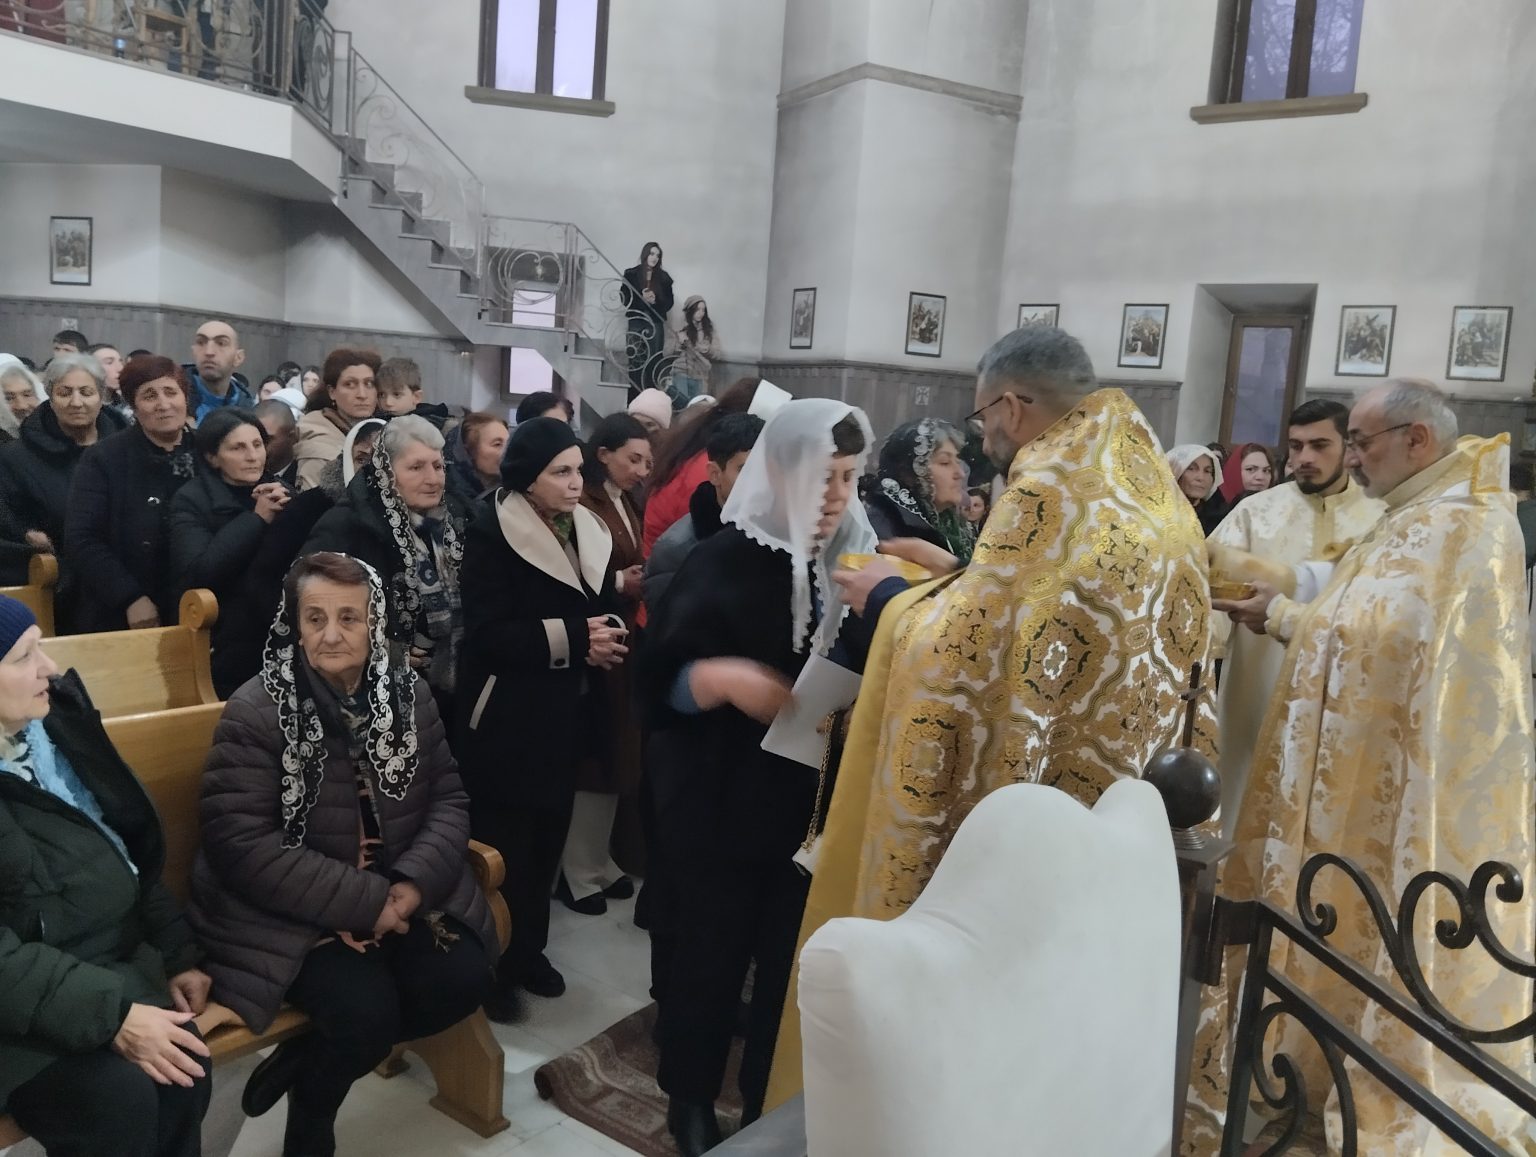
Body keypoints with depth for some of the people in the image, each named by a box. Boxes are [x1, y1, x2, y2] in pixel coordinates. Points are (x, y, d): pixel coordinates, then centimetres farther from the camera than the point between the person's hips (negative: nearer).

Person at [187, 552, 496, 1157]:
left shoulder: (408, 694, 0)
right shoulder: (255, 711, -14)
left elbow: (448, 798, 2)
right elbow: (242, 846, -20)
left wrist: (414, 882, -18)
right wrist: (363, 899, -24)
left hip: (395, 891, 5)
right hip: (286, 910, -5)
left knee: (462, 979, -16)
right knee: (366, 1009, -26)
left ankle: (303, 1060, 7)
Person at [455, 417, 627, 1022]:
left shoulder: (588, 530, 9)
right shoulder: (491, 531, -12)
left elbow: (608, 607, 9)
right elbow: (488, 632, -20)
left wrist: (608, 635, -14)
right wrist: (572, 638, -25)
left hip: (566, 714, 7)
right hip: (508, 718, -6)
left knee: (548, 840, 15)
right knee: (503, 845, 2)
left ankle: (529, 949, 32)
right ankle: (492, 966, 18)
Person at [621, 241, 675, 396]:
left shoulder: (663, 277, 8)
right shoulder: (631, 274, 3)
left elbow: (669, 302, 7)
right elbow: (624, 298, 1)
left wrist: (656, 301, -12)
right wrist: (642, 299, -14)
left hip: (656, 323, 1)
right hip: (637, 321, -1)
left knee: (654, 361, -4)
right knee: (636, 360, -5)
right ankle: (634, 398, -2)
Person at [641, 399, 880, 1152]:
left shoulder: (860, 561, 1)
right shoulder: (723, 562, -9)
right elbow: (660, 680, -11)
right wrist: (725, 678, -28)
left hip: (819, 801, 3)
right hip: (720, 801, -3)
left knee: (797, 957, 12)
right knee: (709, 951, 11)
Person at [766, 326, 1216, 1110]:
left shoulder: (1049, 488, -20)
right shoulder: (1159, 494, 8)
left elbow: (964, 646, -22)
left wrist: (893, 598, -3)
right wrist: (945, 577, 17)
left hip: (1030, 811, -8)